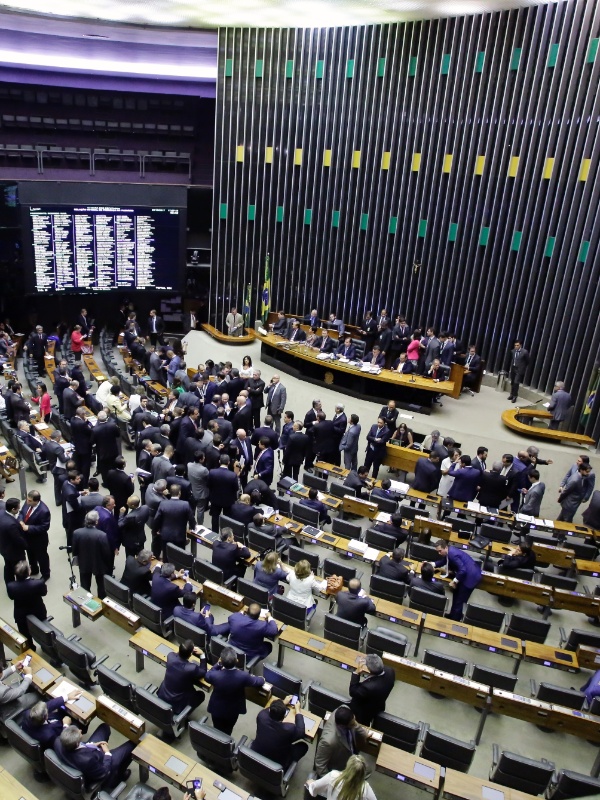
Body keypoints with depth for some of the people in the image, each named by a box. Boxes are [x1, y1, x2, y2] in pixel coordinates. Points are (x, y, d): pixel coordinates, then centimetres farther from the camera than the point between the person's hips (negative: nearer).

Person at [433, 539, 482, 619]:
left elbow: (463, 570, -30)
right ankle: (452, 615, 41)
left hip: (471, 577, -11)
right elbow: (443, 561, 17)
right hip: (465, 575, 11)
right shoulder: (449, 551, 1)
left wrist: (454, 581, -20)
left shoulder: (453, 554, -29)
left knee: (459, 601, -1)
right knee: (456, 595, 25)